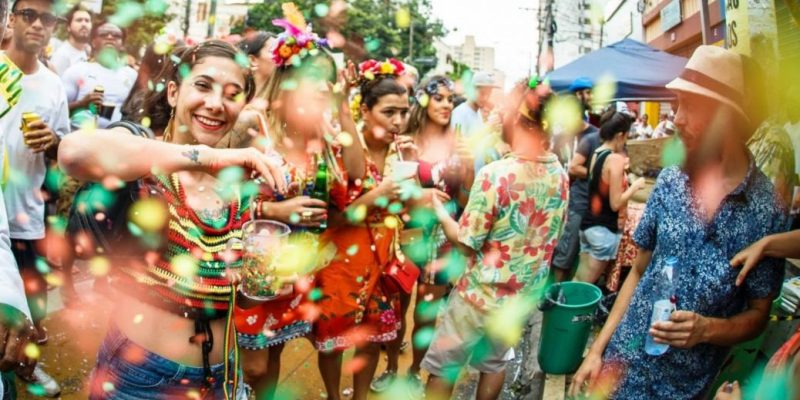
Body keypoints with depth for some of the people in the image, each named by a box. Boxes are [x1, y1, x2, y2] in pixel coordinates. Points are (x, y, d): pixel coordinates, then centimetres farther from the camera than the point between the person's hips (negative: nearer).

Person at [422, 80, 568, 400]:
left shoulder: (496, 174, -25)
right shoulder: (560, 174, -5)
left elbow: (466, 242, -17)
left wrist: (439, 211, -4)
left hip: (480, 295, -5)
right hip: (525, 296, 6)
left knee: (441, 366, 13)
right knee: (494, 362, 24)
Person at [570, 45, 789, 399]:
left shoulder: (766, 210, -14)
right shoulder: (669, 181, -5)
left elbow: (758, 315, -4)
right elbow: (638, 271, 3)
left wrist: (707, 329, -23)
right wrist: (597, 350, 1)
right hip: (621, 360, 3)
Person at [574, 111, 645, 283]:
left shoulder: (596, 154, 6)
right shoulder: (616, 159, -18)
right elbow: (615, 204, -18)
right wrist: (635, 186, -5)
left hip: (587, 223, 8)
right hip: (604, 229, -8)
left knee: (578, 280, 13)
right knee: (586, 284, 1)